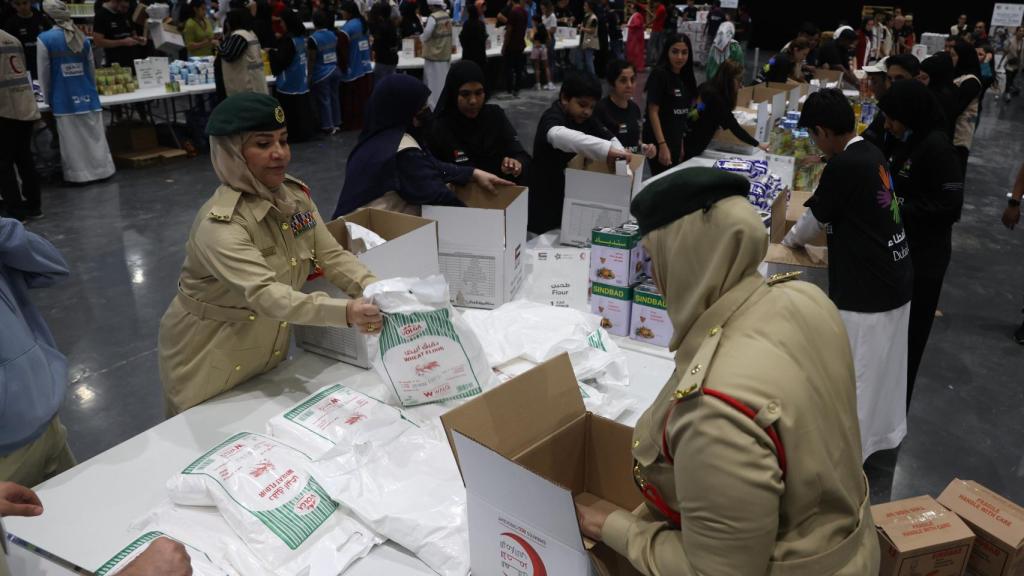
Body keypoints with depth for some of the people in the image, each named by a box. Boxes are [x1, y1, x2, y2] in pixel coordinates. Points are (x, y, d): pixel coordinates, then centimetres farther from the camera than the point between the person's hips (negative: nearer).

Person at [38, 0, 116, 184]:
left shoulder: (45, 39, -8)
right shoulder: (83, 38, 5)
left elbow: (44, 74, -3)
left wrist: (49, 99, 8)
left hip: (64, 99, -3)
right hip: (87, 96, 4)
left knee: (72, 139, 3)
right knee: (95, 136, 8)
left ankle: (78, 174, 7)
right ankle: (101, 169, 12)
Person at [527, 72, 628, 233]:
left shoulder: (586, 119, 6)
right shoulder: (552, 117, -20)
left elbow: (610, 139, 7)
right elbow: (558, 135, -43)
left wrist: (619, 156, -18)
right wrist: (606, 150, -53)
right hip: (546, 203, -7)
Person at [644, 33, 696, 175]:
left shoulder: (685, 78, 8)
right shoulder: (659, 74, -13)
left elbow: (680, 113, 14)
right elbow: (653, 112, -17)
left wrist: (681, 144, 15)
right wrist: (662, 145, -22)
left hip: (675, 140, 7)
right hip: (658, 140, -7)